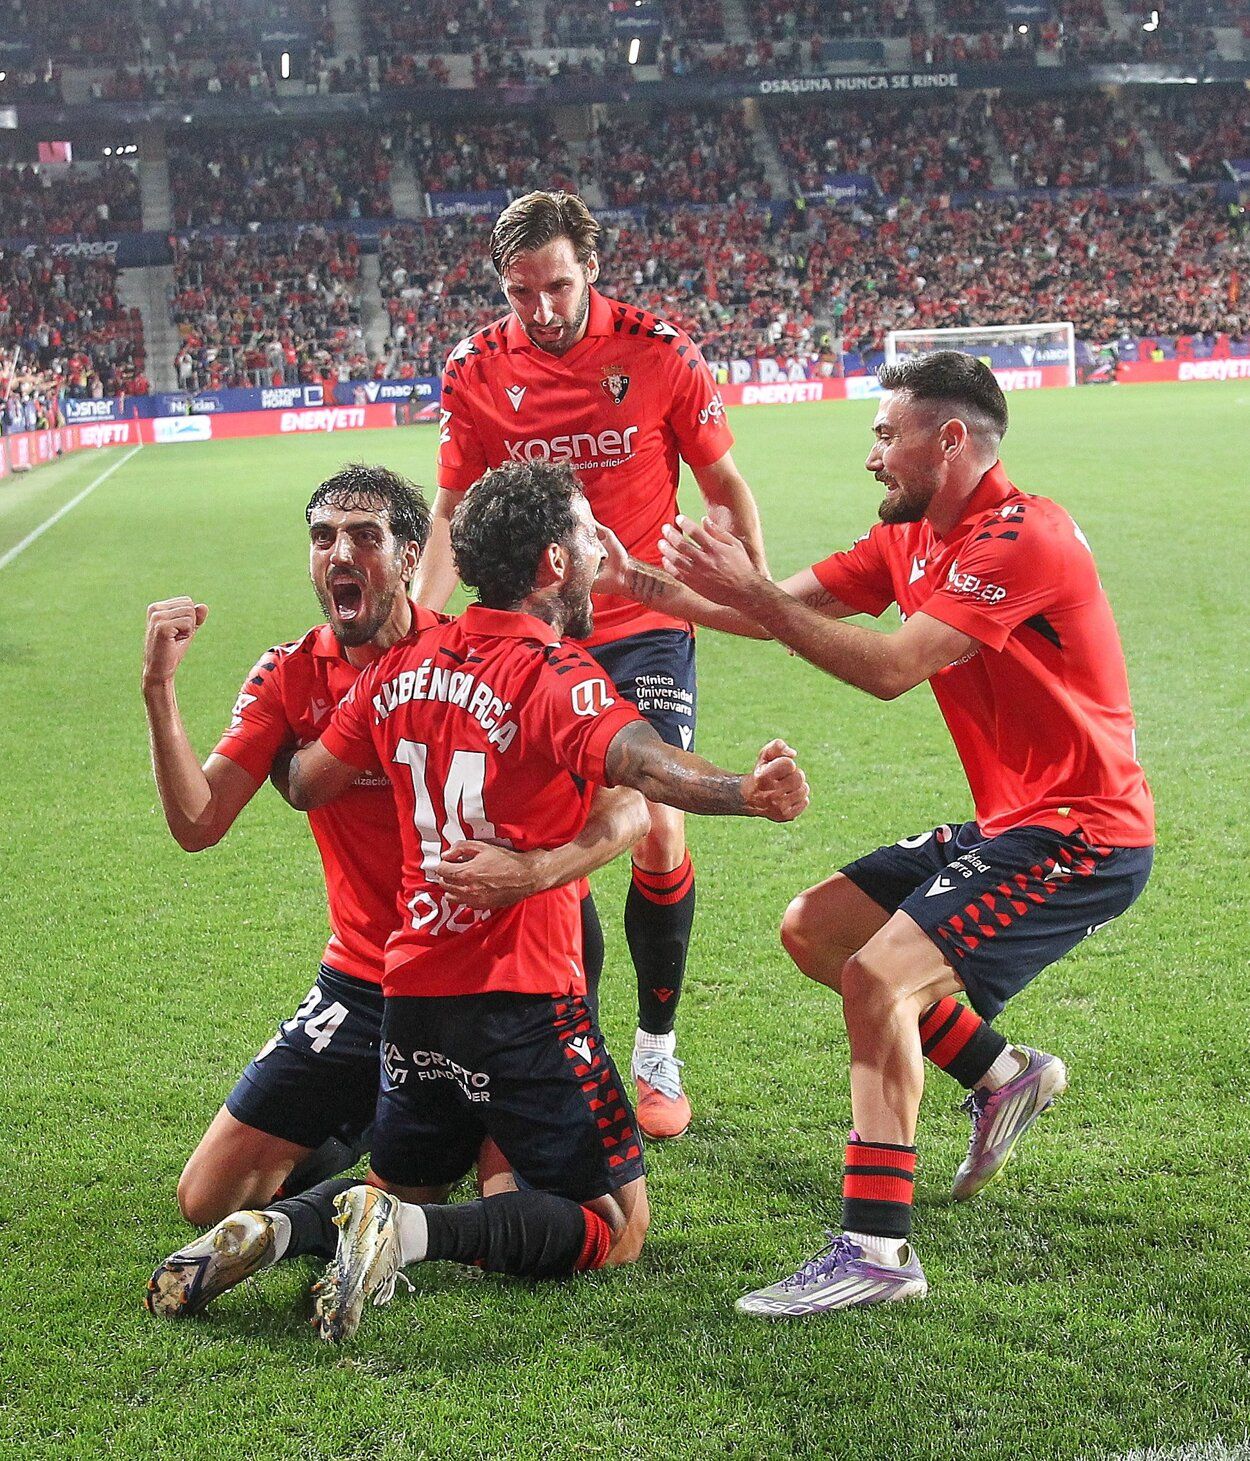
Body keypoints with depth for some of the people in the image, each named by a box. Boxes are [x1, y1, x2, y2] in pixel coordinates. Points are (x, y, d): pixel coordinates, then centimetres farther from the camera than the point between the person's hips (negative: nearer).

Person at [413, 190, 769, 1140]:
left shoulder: (658, 350, -6)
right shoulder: (477, 372, -2)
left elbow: (722, 482, 4)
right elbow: (453, 511, 8)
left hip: (647, 629, -1)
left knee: (658, 830, -11)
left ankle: (658, 1051, 9)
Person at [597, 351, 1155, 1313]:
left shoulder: (1024, 539, -20)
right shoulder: (910, 541, 9)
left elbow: (891, 668, -28)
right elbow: (791, 609, 10)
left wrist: (751, 592, -26)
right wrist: (640, 582, 2)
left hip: (1083, 835, -10)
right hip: (1007, 824, 10)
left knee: (877, 974, -22)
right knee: (813, 928, 10)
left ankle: (877, 1249, -18)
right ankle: (1000, 1073, 21)